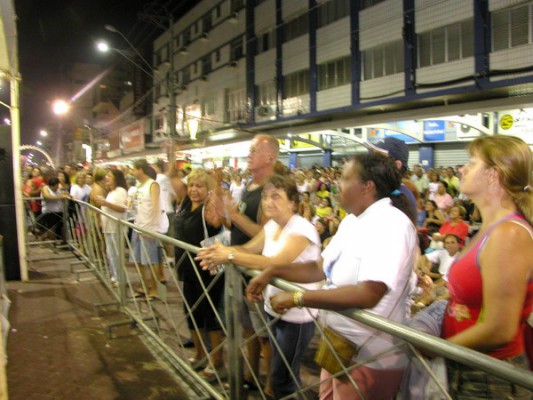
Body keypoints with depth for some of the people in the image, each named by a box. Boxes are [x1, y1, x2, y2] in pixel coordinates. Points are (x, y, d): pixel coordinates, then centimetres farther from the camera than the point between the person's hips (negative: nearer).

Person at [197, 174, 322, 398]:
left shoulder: (302, 229, -23)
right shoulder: (272, 226, 5)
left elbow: (276, 263, -35)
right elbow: (249, 249, -2)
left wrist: (230, 256, -36)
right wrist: (222, 251, -22)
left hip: (297, 315, -8)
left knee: (282, 378, 5)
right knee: (280, 372, 22)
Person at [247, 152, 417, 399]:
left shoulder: (391, 225, -24)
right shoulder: (351, 220, 7)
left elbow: (368, 294, -33)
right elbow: (322, 268, 12)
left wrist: (297, 298, -28)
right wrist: (272, 272, -1)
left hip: (370, 356, -9)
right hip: (339, 343, 9)